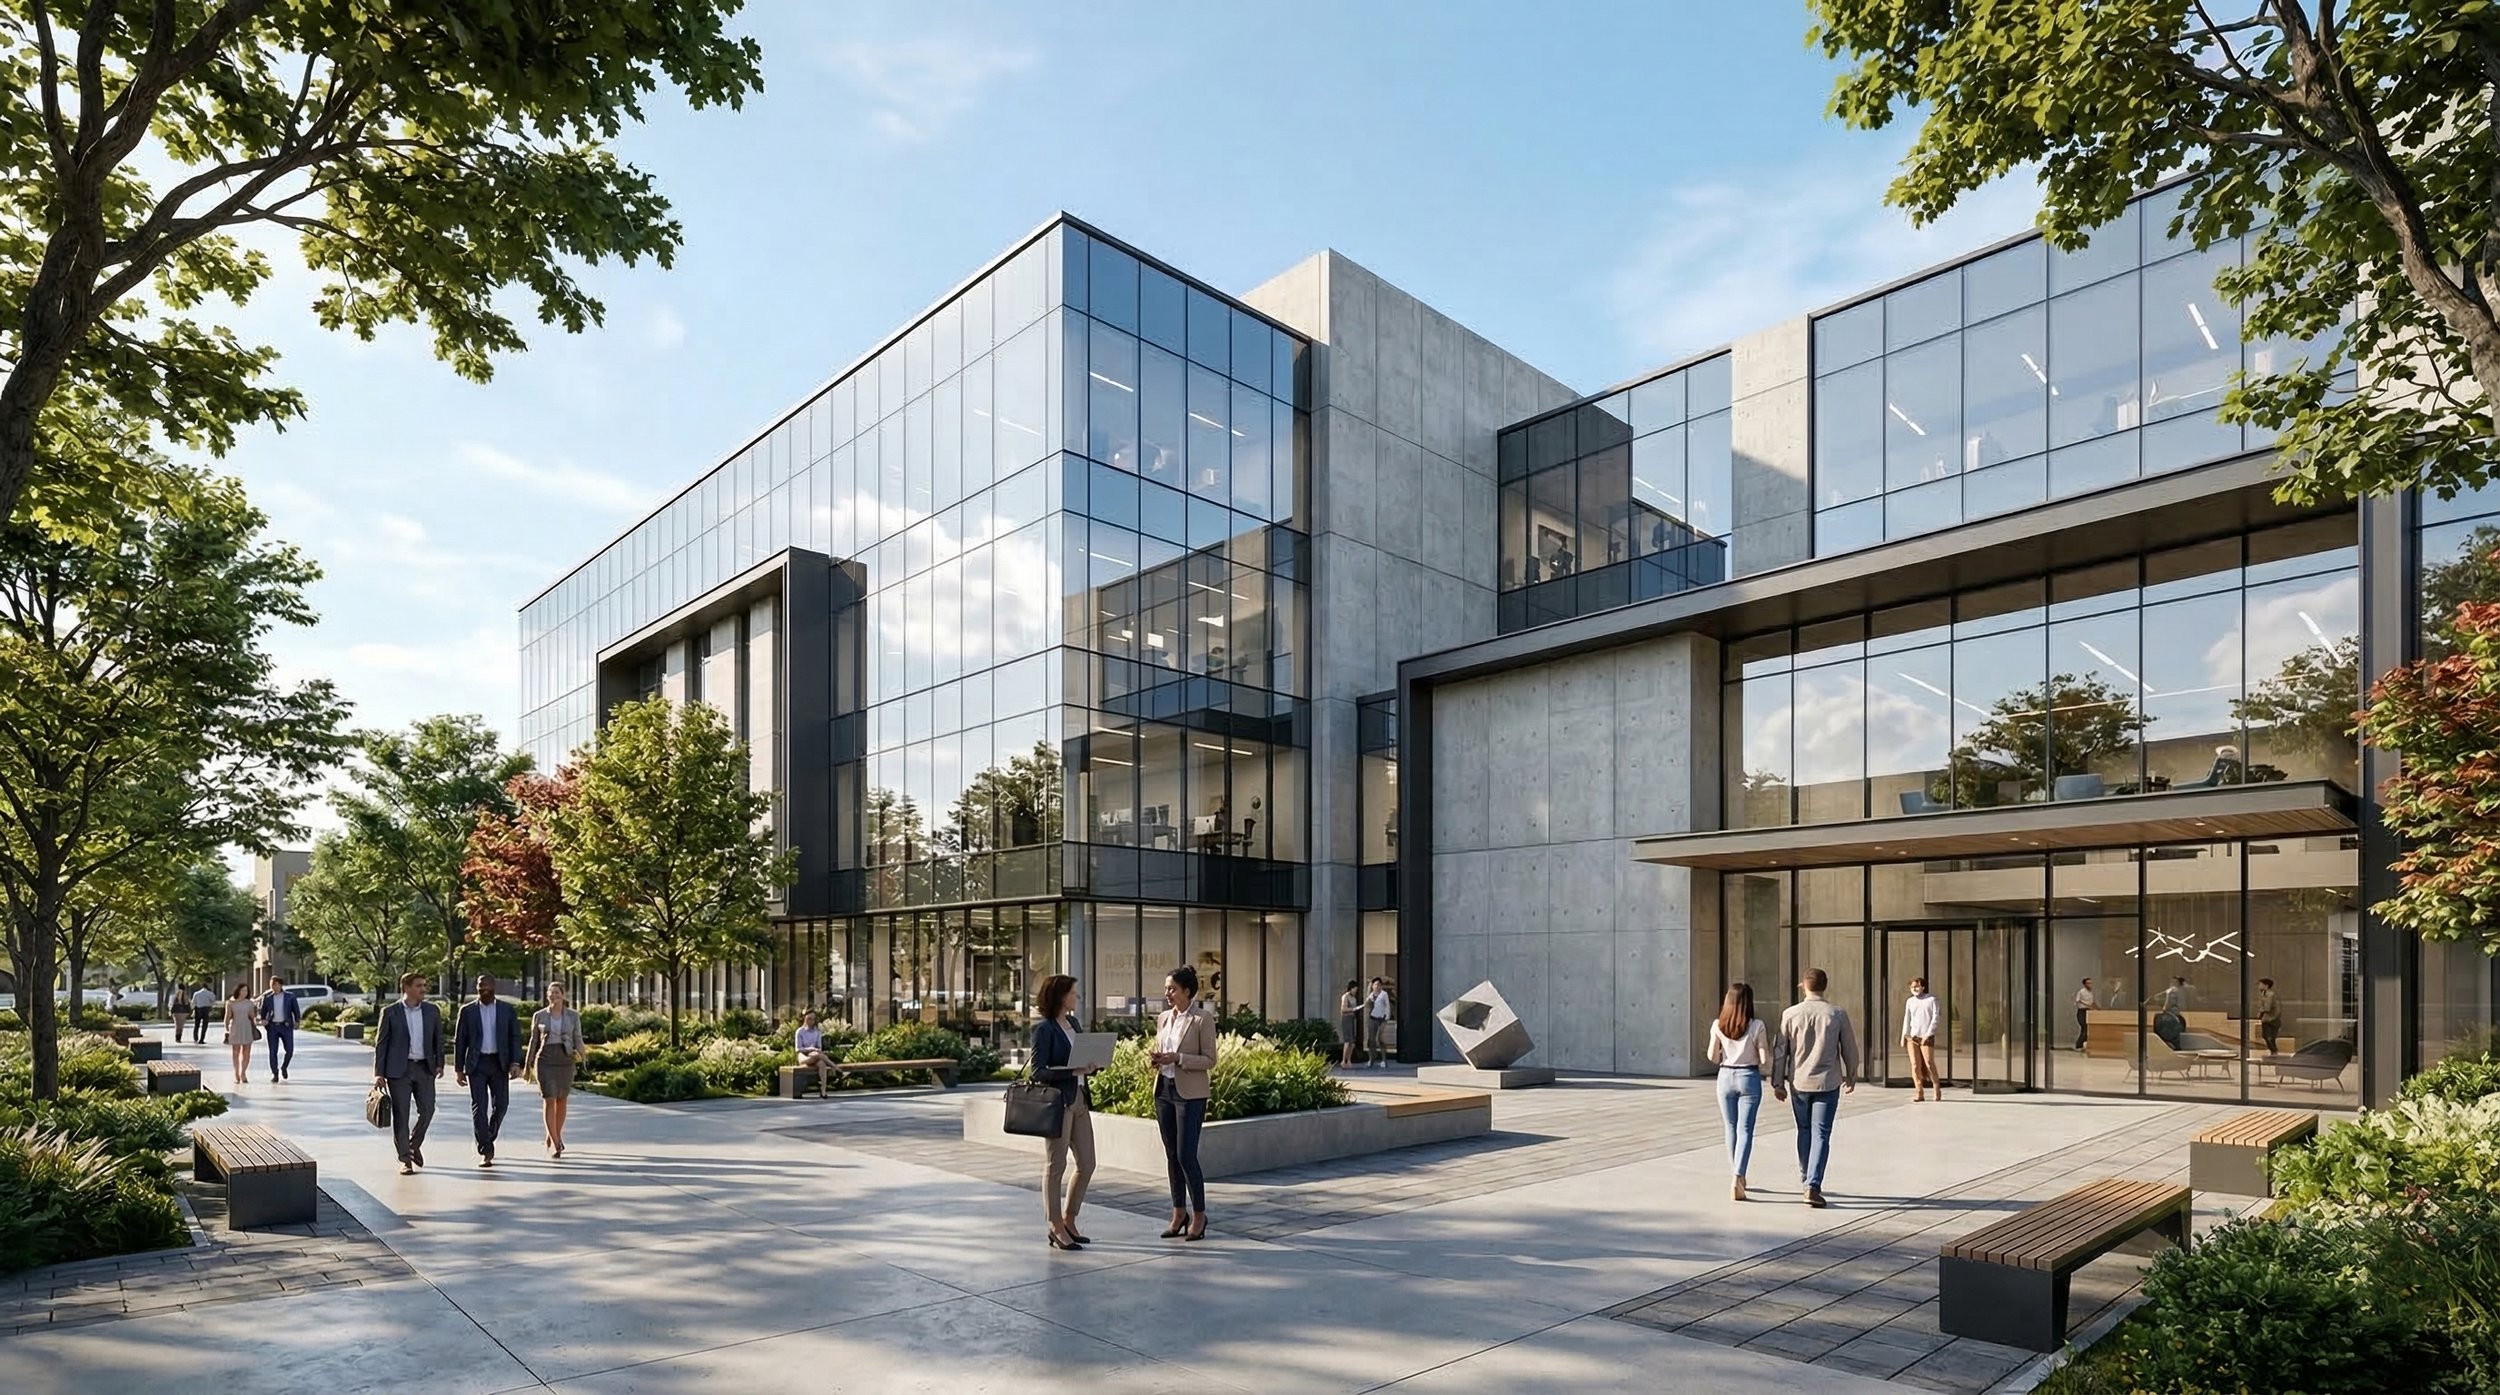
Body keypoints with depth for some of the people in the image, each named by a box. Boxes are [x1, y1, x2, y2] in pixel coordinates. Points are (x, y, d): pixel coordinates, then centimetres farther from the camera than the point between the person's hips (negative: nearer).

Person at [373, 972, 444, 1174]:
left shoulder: (432, 1011, 7)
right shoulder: (390, 1012, -2)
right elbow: (380, 1043, -1)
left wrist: (439, 1064, 4)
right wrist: (379, 1073, -5)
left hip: (424, 1068, 3)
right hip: (399, 1069, -3)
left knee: (427, 1110, 1)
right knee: (400, 1114, 0)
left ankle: (414, 1144, 27)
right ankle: (405, 1159, 8)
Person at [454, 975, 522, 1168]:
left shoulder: (506, 1009, 6)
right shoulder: (467, 1010, 4)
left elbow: (515, 1037, 5)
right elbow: (459, 1041, 5)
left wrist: (515, 1062, -7)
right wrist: (458, 1069, 0)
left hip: (499, 1063, 1)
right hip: (476, 1064, -1)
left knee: (501, 1104, 2)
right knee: (479, 1106, -6)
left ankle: (488, 1139, 29)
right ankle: (485, 1152, -4)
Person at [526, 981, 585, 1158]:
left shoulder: (573, 1016, 1)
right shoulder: (539, 1016, 2)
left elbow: (578, 1040, 3)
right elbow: (534, 1041, 9)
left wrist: (579, 1054, -14)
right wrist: (527, 1065, 10)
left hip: (565, 1060, 1)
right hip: (545, 1060, -1)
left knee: (562, 1100, 11)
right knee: (548, 1100, -11)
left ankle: (555, 1136, 33)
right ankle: (555, 1143, -11)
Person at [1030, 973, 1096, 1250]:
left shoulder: (1073, 1022, 13)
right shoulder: (1044, 1028, -10)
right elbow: (1038, 1071, -15)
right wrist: (1072, 1071, -23)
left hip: (1078, 1100, 8)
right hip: (1057, 1101, -8)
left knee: (1087, 1165, 10)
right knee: (1055, 1166, 2)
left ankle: (1068, 1220, 24)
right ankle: (1057, 1230, 11)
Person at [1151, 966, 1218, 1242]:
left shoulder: (1202, 1021, -9)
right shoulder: (1163, 1018, 10)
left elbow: (1210, 1060, -10)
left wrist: (1178, 1058, -21)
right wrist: (1155, 1060, -3)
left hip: (1190, 1094, -6)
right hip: (1164, 1090, 6)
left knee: (1186, 1155, -6)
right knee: (1171, 1155, 11)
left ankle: (1199, 1214, 8)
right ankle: (1178, 1213, 21)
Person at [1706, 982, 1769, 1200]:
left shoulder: (1718, 1025, -4)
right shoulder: (1757, 1026, -11)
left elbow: (1712, 1056, 0)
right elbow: (1764, 1058, -10)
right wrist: (1766, 1039, 7)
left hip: (1726, 1076, 3)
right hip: (1749, 1077, -2)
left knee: (1731, 1128, 16)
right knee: (1745, 1129, -1)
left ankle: (1739, 1177, 27)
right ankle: (1738, 1178, -15)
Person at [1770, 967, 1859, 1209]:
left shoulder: (1790, 1014, -6)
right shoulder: (1837, 1015, -6)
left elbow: (1780, 1051, -3)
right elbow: (1850, 1050, 1)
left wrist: (1778, 1082, 6)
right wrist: (1851, 1078, 17)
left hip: (1799, 1082, 1)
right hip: (1827, 1083, -1)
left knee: (1804, 1131, 19)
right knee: (1821, 1135, 0)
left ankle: (1806, 1178, 30)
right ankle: (1813, 1186, -10)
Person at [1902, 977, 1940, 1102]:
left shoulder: (1931, 999, 0)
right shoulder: (1910, 1001, 12)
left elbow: (1935, 1017, -4)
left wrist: (1928, 1035, -11)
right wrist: (1904, 1036, 8)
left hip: (1926, 1037, -4)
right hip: (1912, 1037, 4)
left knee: (1929, 1063, -7)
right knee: (1915, 1065, -1)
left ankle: (1937, 1089, 13)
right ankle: (1919, 1093, 3)